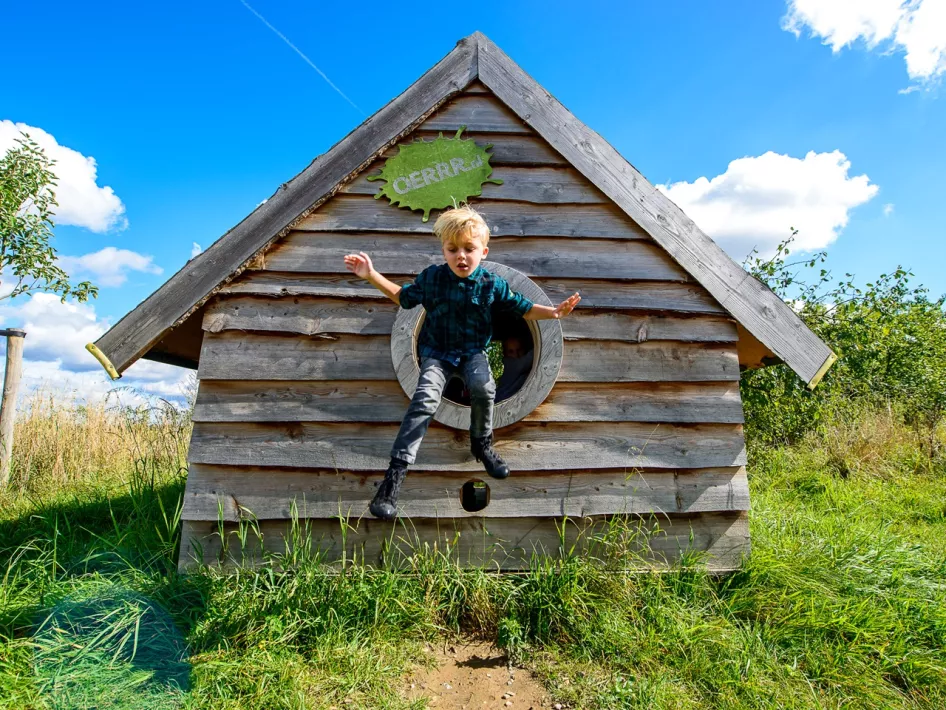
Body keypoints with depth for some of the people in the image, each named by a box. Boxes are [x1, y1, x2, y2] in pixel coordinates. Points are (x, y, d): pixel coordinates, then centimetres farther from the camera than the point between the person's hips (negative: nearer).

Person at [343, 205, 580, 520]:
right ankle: (395, 473, -25)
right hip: (436, 352, 0)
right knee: (425, 399, -26)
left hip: (472, 351, 1)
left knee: (484, 387, -32)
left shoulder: (492, 284, -5)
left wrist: (553, 311, -12)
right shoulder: (431, 277, -4)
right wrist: (371, 275, 2)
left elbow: (523, 308, 4)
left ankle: (482, 443, -1)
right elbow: (403, 296, 11)